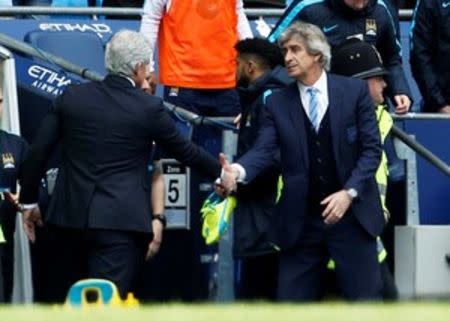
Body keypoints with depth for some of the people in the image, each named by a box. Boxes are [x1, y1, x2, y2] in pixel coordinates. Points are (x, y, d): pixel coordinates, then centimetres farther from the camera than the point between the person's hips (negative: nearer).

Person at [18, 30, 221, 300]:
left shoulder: (72, 97, 4)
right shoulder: (149, 108, -4)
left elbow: (38, 153, 5)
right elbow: (184, 151, 9)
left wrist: (29, 202, 17)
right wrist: (220, 172, 27)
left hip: (71, 217, 4)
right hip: (120, 221, -4)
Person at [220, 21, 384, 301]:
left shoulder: (355, 91, 0)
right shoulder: (278, 103, 5)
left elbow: (372, 149, -2)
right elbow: (263, 150, -5)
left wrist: (349, 192, -15)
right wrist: (238, 170, -28)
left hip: (351, 215, -2)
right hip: (301, 222, 2)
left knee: (365, 300, 0)